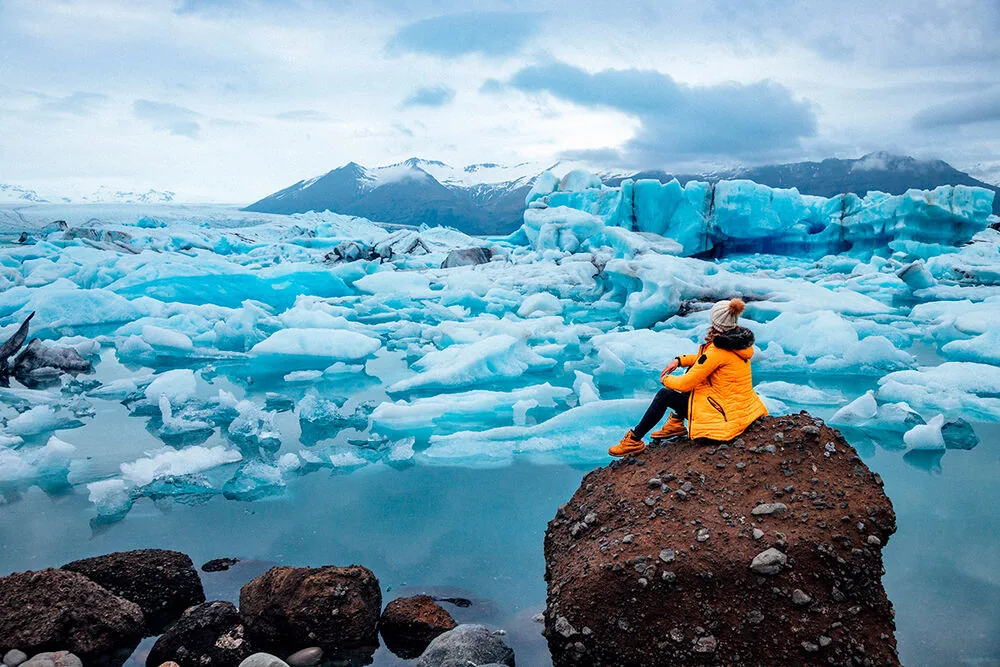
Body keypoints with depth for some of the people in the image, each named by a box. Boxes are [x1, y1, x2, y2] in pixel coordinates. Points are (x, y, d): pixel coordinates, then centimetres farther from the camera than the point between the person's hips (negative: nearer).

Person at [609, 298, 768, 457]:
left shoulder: (718, 351, -23)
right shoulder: (740, 339, 1)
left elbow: (685, 384, -16)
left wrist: (665, 380, 4)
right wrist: (680, 360, 9)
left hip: (725, 415, -8)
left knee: (664, 395, 2)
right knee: (693, 369, 20)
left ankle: (634, 440, 12)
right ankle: (677, 423, 26)